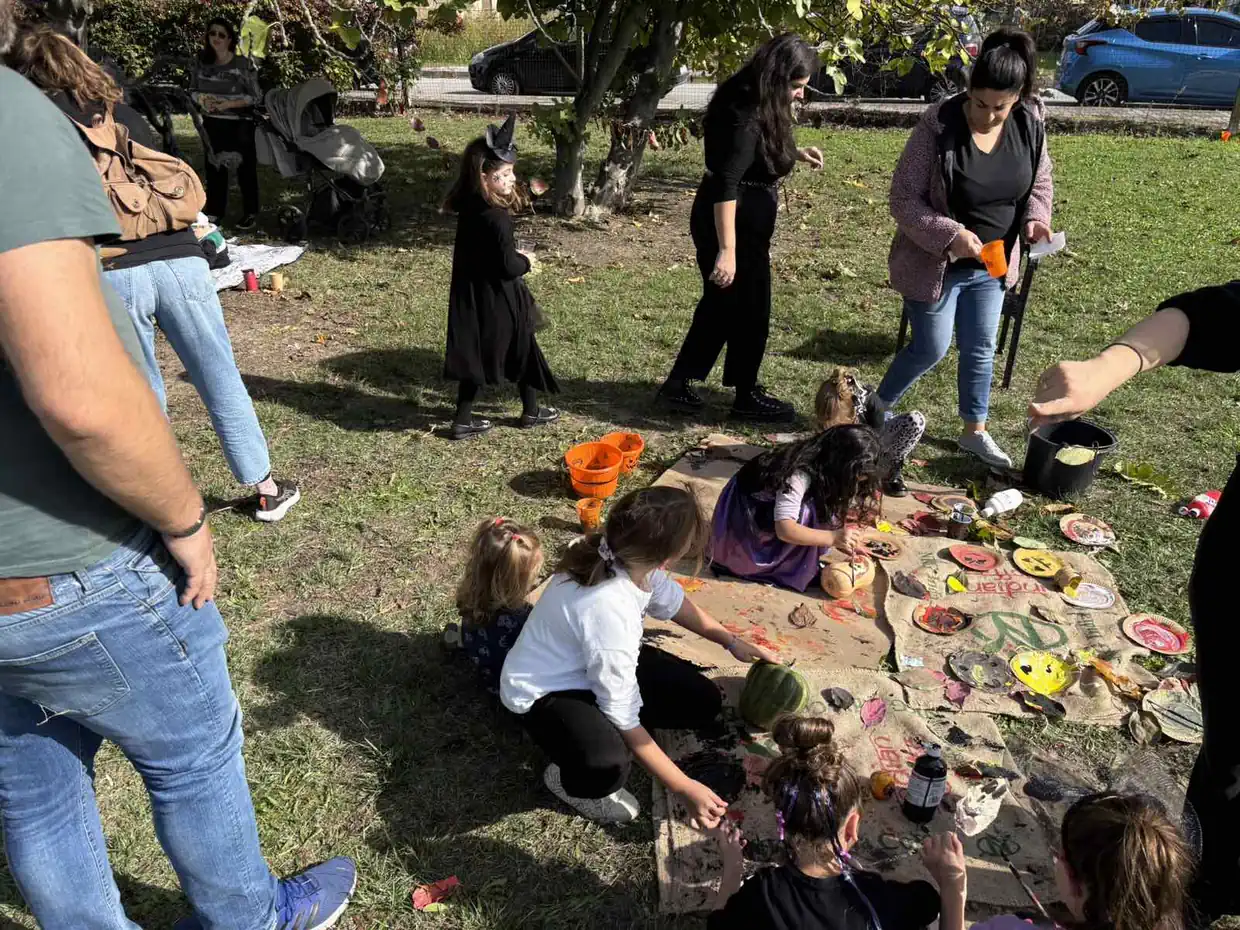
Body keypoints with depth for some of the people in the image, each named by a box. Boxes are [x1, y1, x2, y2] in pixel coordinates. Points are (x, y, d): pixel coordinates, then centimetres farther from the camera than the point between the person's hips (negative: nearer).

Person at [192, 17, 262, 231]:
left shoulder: (243, 64, -11)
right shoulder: (202, 62, 3)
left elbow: (256, 97, -11)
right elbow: (192, 90, 12)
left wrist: (228, 103, -18)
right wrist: (201, 99, -11)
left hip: (240, 125, -5)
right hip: (212, 124, 5)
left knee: (245, 169, 2)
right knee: (214, 168, 11)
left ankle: (250, 213, 13)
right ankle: (215, 211, 22)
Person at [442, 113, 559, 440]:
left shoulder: (469, 206, -1)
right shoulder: (496, 217, -25)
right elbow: (508, 267, -24)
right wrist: (525, 261, -5)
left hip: (472, 297, 8)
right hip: (497, 300, -8)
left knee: (475, 355, 15)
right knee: (523, 351, 13)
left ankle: (463, 419, 19)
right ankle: (531, 412, 30)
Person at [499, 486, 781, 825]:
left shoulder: (628, 555, -18)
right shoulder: (610, 610, -39)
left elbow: (672, 601, 7)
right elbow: (623, 716, -28)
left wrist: (732, 642, 14)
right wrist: (685, 788, -21)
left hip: (594, 662, 8)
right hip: (544, 691, -8)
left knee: (704, 703, 1)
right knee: (607, 768, -36)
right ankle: (565, 778, -1)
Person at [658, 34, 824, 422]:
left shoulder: (757, 106, 6)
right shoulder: (746, 116, -23)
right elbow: (725, 185, -29)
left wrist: (795, 153, 11)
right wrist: (727, 249, -31)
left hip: (741, 221, 10)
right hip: (735, 225, -10)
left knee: (722, 304, 17)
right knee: (749, 310, 4)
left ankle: (679, 384, 25)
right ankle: (747, 397, 21)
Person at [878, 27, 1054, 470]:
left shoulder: (1030, 124, -6)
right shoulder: (939, 125, -22)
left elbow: (1040, 183, 9)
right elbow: (903, 199, -19)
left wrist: (1034, 217, -12)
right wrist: (950, 234, -31)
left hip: (991, 267, 5)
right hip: (934, 265, -5)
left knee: (981, 350, 15)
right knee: (932, 349, 5)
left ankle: (975, 432, 32)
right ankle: (879, 408, 31)